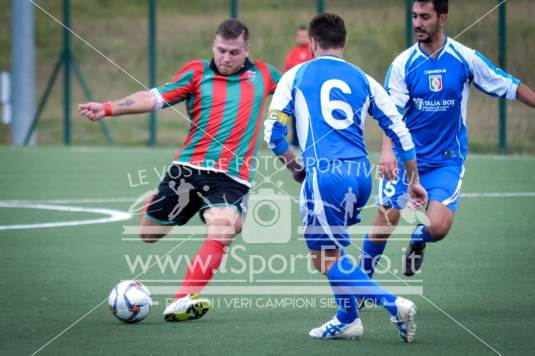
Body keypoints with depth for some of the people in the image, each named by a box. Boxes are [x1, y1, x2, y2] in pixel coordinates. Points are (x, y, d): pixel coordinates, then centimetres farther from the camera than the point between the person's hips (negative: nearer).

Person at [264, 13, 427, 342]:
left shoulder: (295, 76, 9)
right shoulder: (363, 80, 15)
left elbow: (273, 130, 4)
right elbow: (398, 129, 13)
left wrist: (294, 167, 19)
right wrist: (414, 180, 20)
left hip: (324, 174, -5)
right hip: (361, 173, 5)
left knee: (325, 258, 1)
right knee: (329, 247, 25)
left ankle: (394, 303, -14)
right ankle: (347, 320, 21)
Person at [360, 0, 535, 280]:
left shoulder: (466, 58, -6)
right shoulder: (402, 64, -6)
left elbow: (509, 87, 5)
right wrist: (387, 149, -31)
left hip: (447, 160, 0)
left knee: (437, 228, -16)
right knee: (385, 222, -4)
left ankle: (418, 239, 22)